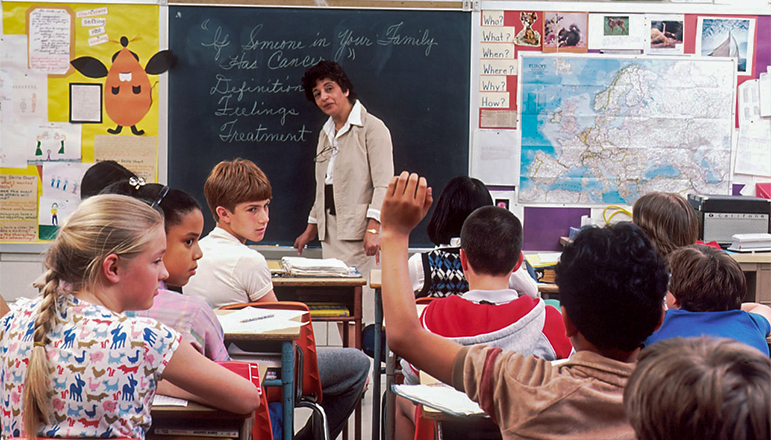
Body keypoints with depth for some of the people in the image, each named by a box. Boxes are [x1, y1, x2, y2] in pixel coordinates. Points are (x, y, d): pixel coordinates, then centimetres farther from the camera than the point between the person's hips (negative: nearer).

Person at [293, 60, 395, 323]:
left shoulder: (372, 128, -5)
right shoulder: (326, 133, 19)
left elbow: (384, 185, -12)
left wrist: (373, 229, -22)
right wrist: (311, 228, 24)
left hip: (360, 233, -7)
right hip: (331, 233, 7)